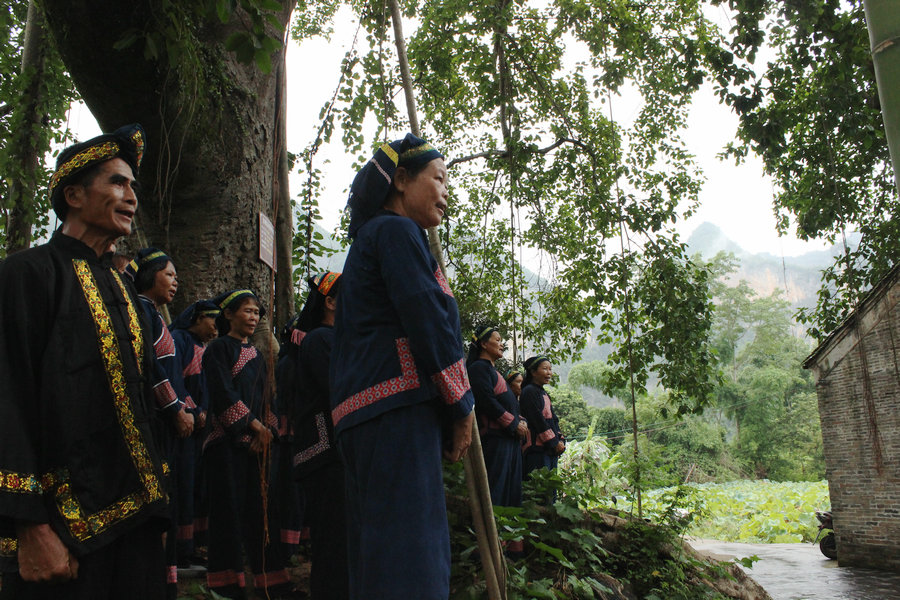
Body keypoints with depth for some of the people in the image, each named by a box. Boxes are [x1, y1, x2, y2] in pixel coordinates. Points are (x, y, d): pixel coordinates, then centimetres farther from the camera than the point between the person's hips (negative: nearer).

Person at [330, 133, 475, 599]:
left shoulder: (368, 239, 27)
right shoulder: (396, 231, -3)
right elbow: (427, 320, -13)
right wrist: (461, 406, -6)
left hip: (363, 413, 10)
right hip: (398, 404, -10)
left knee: (378, 552, 10)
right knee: (407, 550, -13)